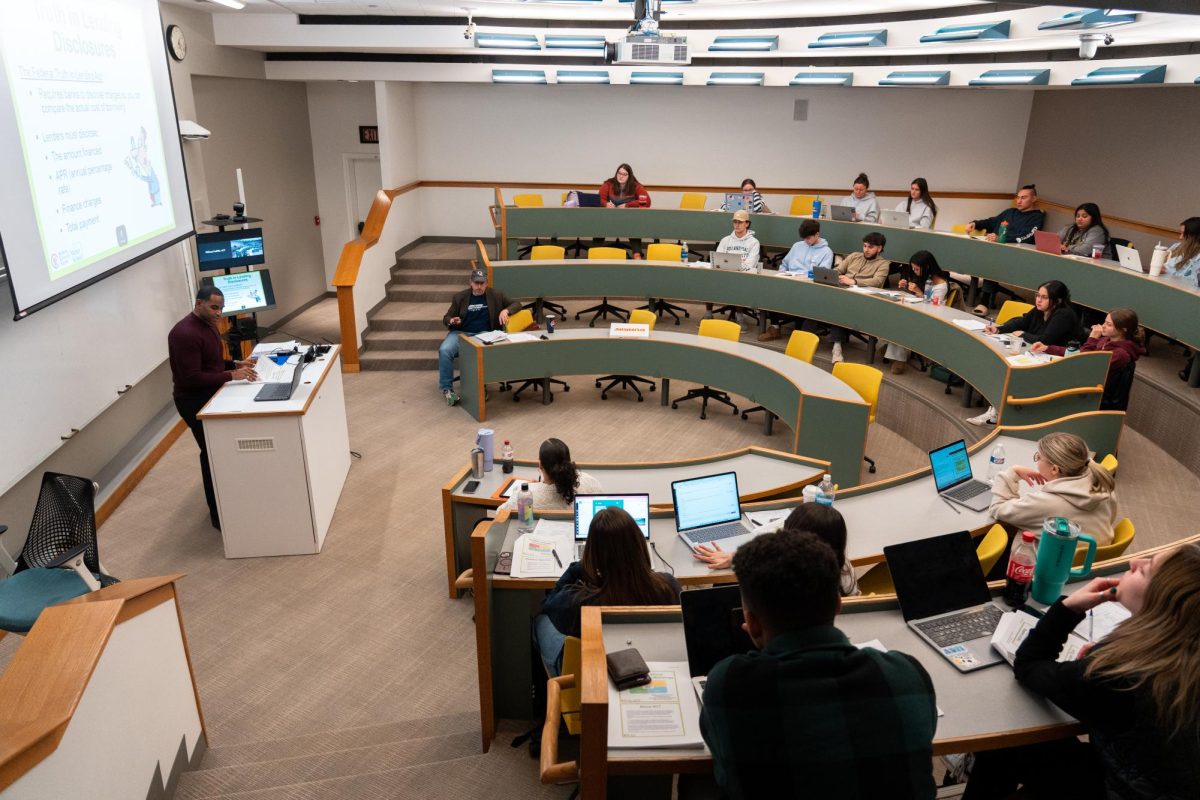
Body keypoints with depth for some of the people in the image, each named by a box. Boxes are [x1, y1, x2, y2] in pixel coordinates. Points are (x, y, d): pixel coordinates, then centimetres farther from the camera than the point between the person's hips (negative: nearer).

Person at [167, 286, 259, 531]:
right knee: (213, 454, -3)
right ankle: (219, 514, 9)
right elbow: (192, 378, -28)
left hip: (211, 395, 9)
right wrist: (231, 375, -29)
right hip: (195, 402, -9)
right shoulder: (185, 333, -24)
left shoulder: (207, 324, 7)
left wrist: (236, 364, 1)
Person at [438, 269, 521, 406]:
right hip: (461, 333, 1)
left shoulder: (495, 295, 9)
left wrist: (506, 310, -11)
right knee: (444, 350, -29)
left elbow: (516, 304, 11)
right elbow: (446, 318, 15)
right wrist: (452, 321, -10)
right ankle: (446, 388, -16)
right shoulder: (460, 297, 10)